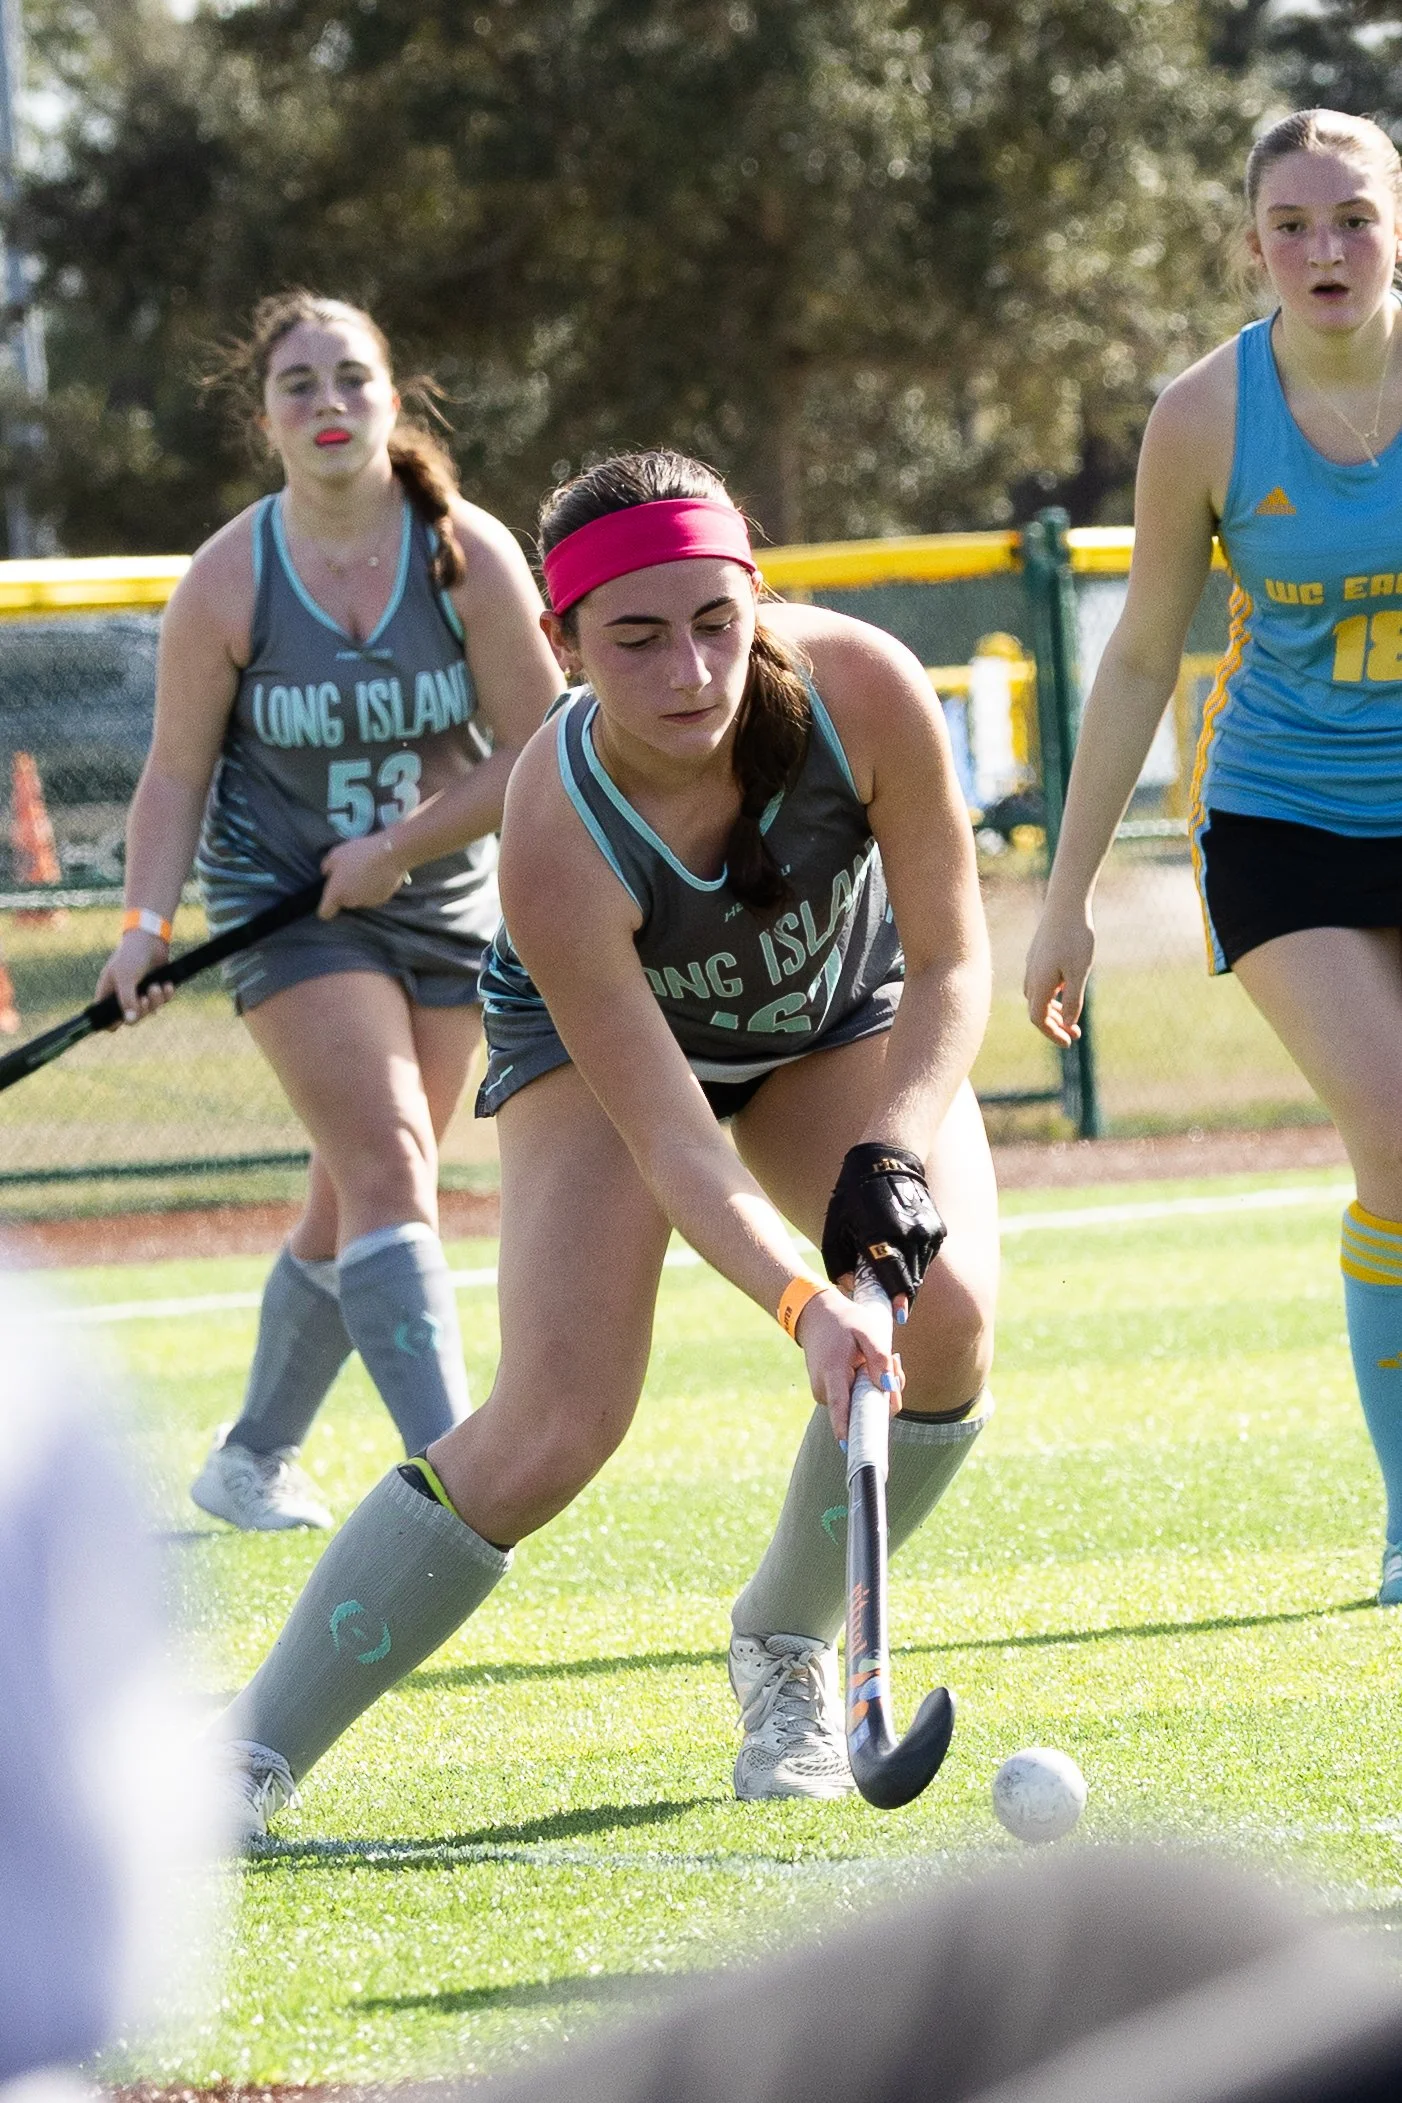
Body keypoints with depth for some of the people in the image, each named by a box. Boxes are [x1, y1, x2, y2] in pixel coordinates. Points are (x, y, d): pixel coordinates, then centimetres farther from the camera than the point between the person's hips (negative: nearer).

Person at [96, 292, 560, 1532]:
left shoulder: (471, 556, -9)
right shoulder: (228, 581, -10)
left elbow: (533, 752, -7)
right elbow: (177, 773, -3)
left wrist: (395, 847, -15)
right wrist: (148, 921, -16)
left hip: (443, 902, 3)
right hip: (287, 904, -2)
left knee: (356, 1205, 8)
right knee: (391, 1166, -19)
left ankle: (254, 1459, 25)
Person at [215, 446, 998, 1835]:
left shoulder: (862, 693, -33)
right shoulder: (556, 843, -39)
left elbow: (949, 959, -19)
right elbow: (670, 1140, -35)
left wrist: (896, 1153, -34)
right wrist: (803, 1307, -49)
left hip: (843, 1025, 3)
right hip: (603, 1039, -3)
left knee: (946, 1316, -23)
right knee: (556, 1423, -22)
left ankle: (784, 1650, 5)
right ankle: (247, 1758, -9)